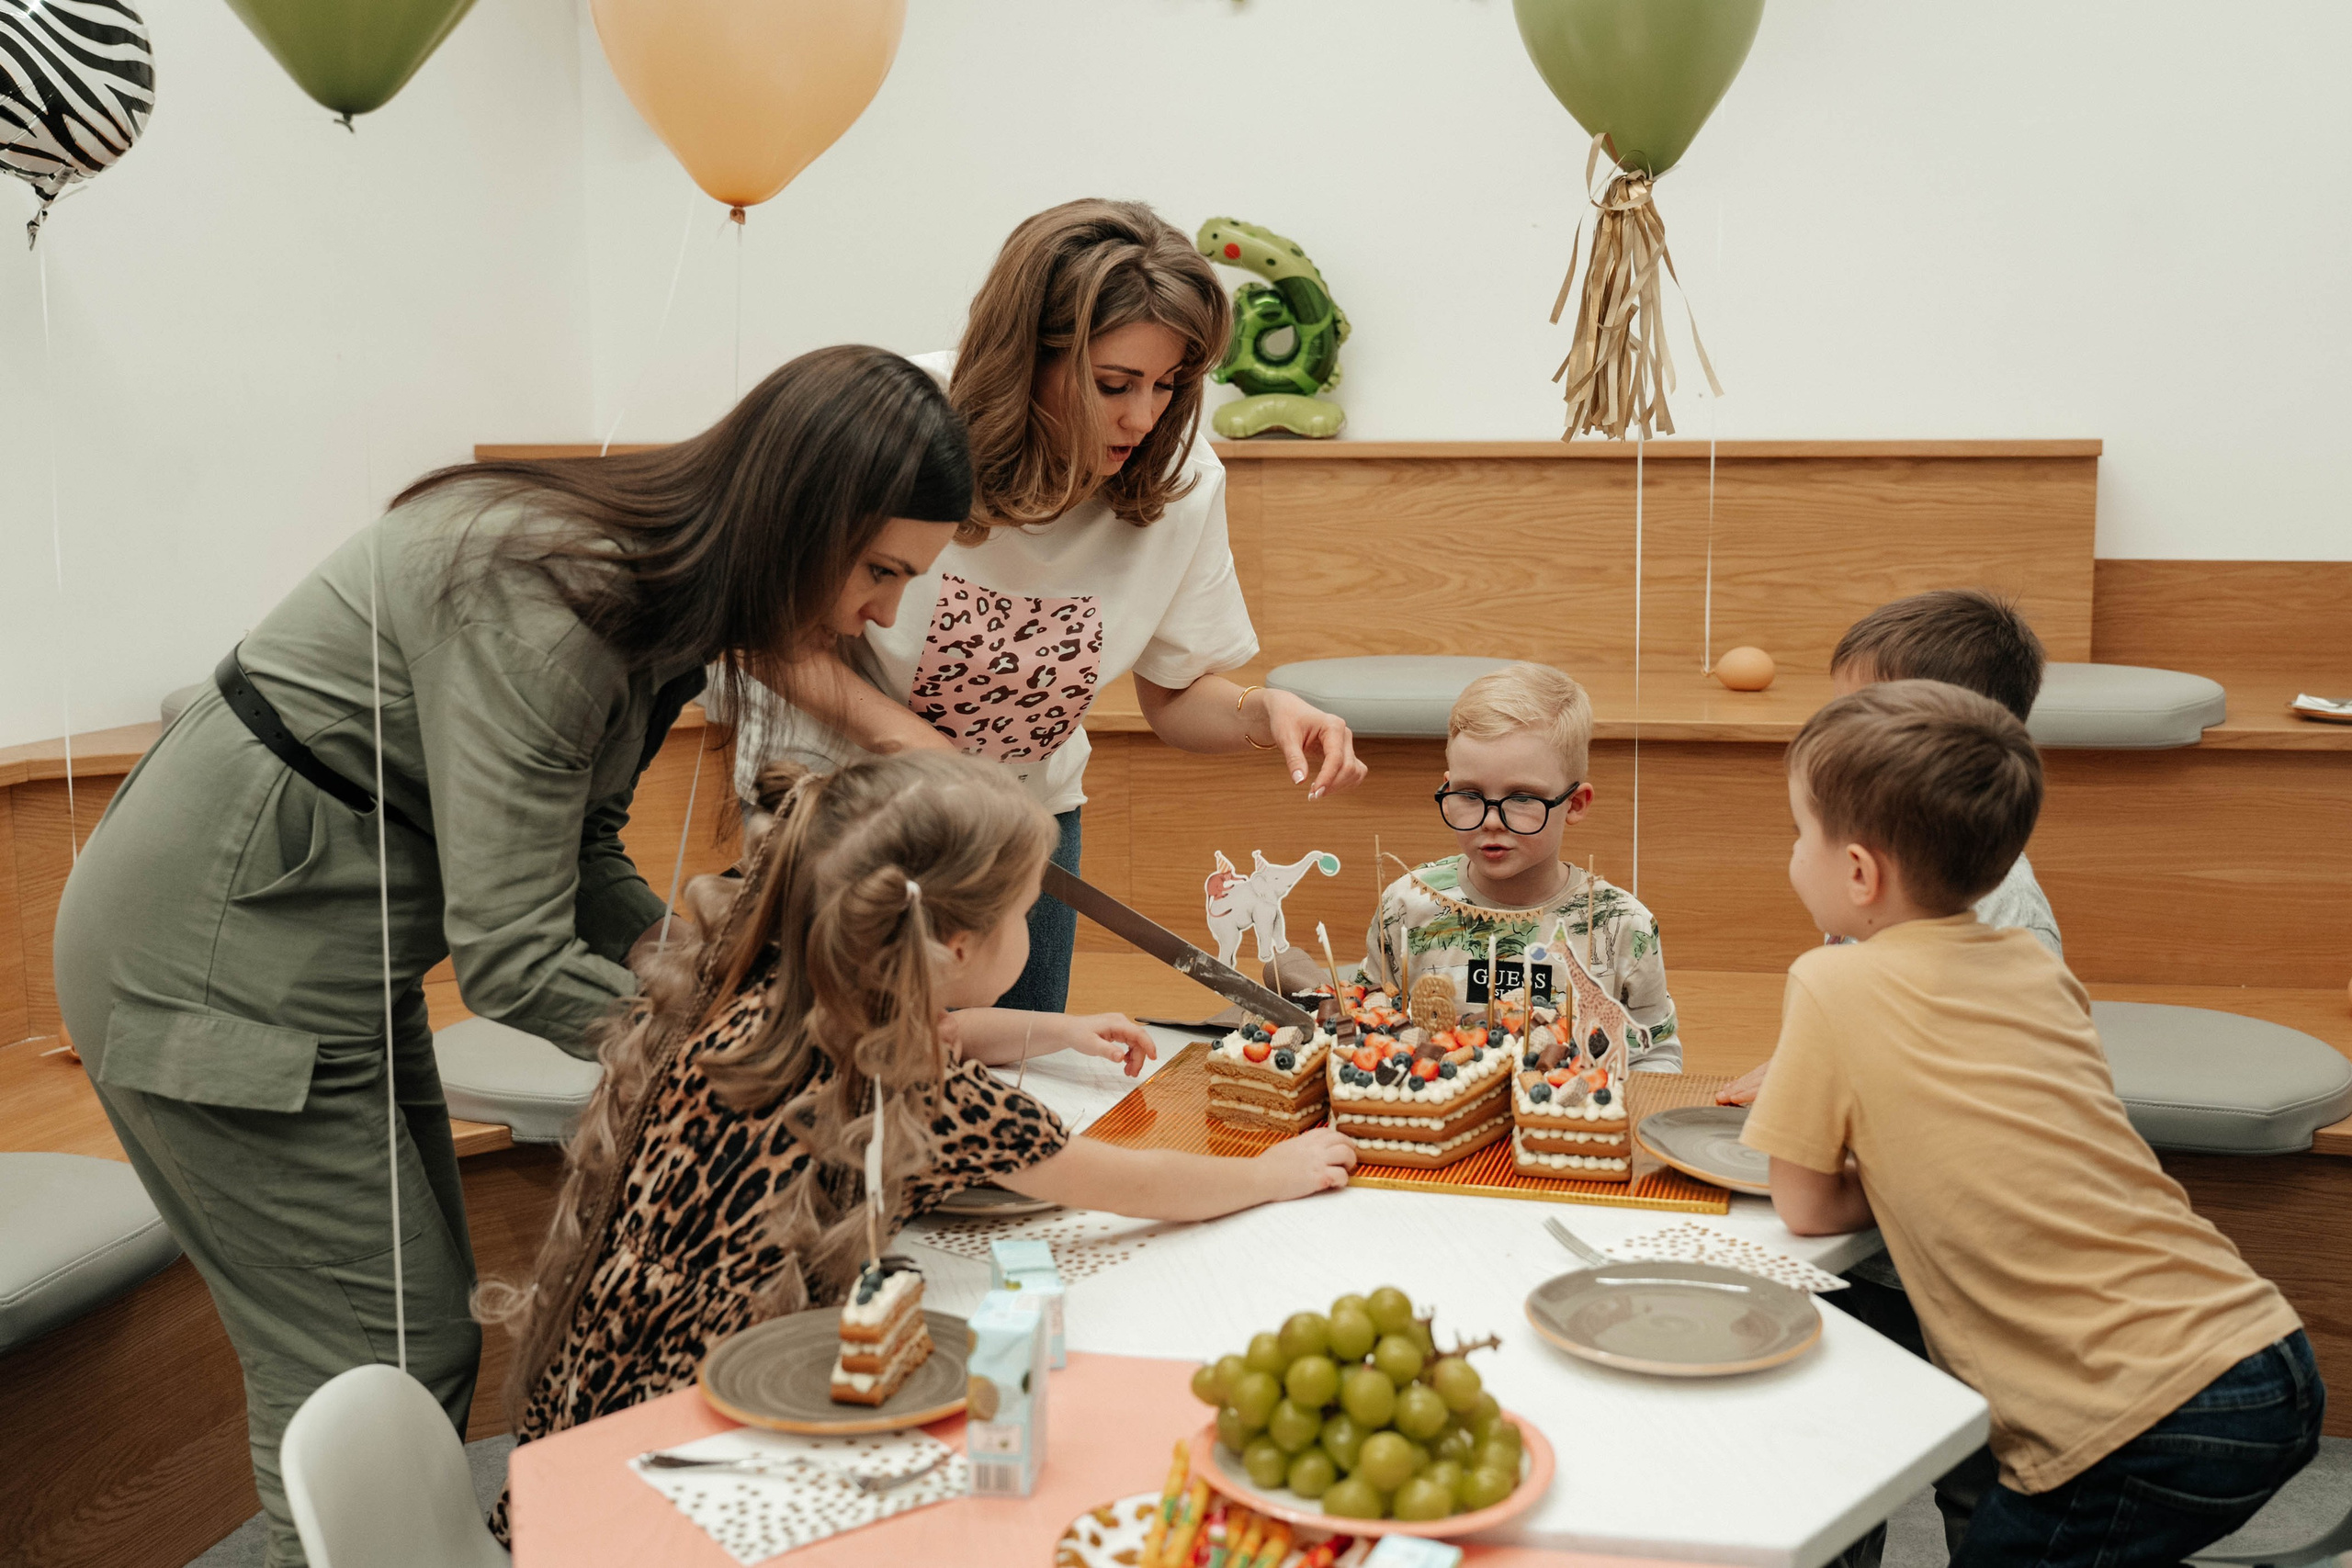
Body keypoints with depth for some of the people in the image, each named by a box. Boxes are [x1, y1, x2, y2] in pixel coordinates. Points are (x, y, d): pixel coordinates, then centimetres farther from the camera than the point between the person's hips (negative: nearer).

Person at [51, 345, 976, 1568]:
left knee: (431, 1335, 15)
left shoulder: (657, 588, 0)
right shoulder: (542, 596, -28)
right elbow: (512, 961, -28)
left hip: (339, 948, 9)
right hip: (219, 954, -9)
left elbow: (578, 847, 9)